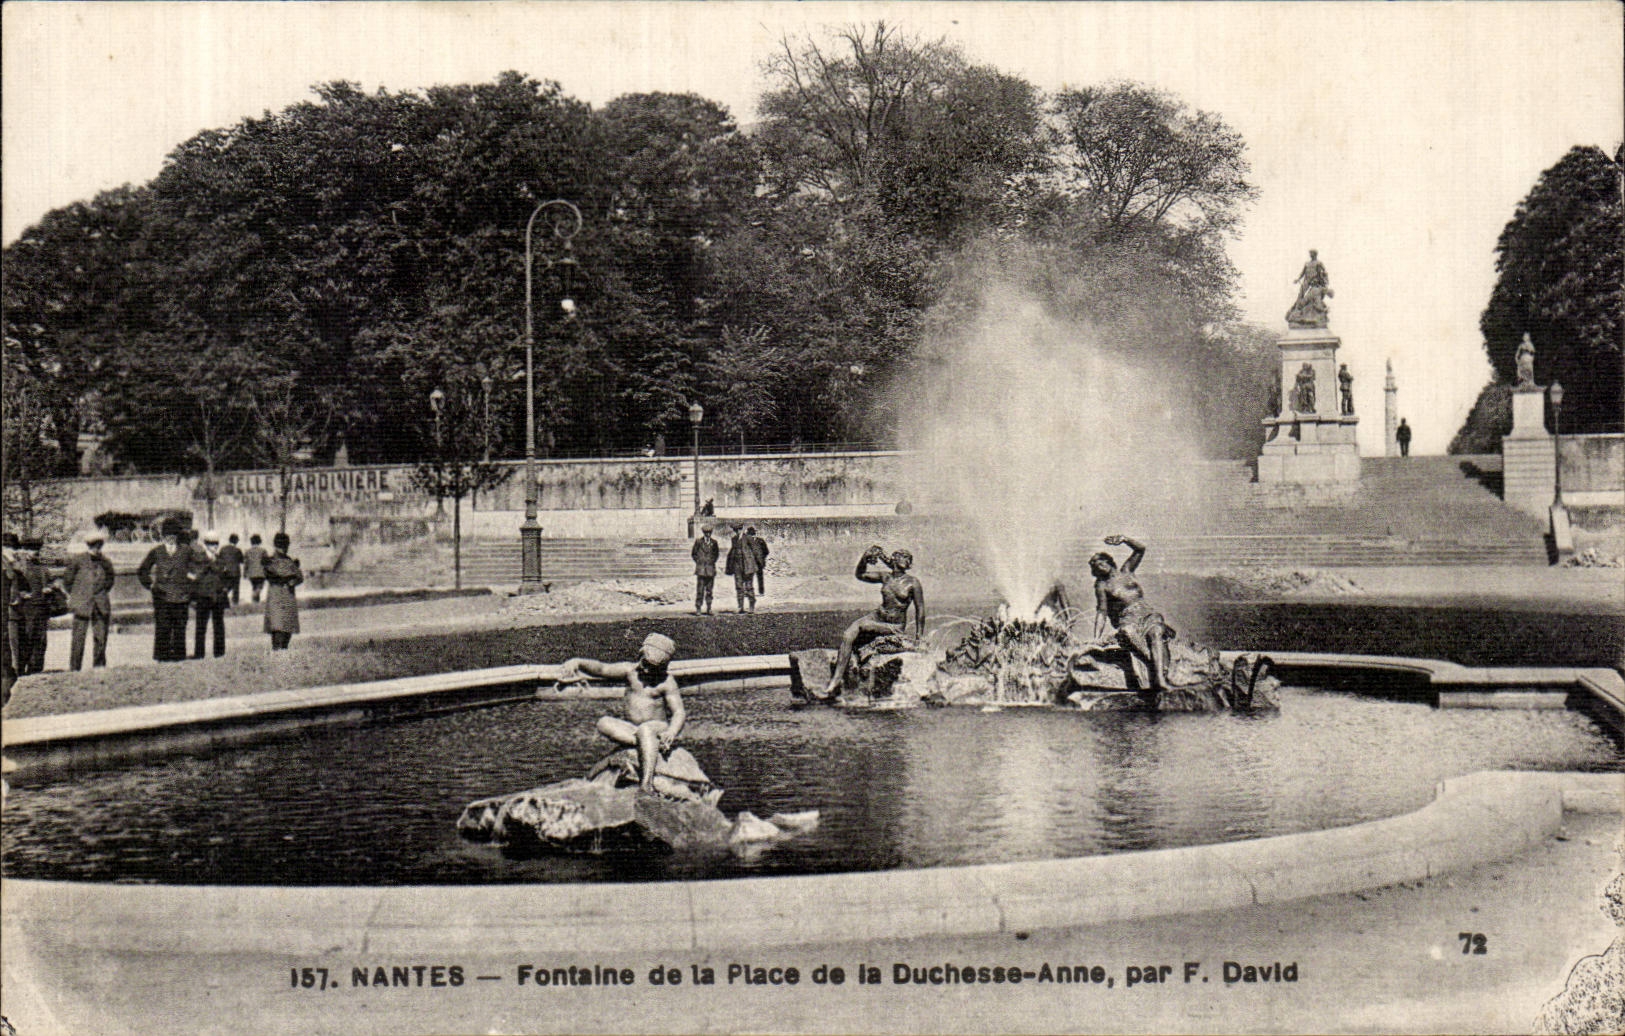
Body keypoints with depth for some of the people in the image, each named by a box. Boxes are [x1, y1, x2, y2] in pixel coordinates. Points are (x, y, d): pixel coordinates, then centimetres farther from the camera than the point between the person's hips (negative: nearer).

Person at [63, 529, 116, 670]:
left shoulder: (106, 563, 7)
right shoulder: (77, 560, 0)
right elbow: (67, 580, 8)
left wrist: (100, 594, 12)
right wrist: (76, 595, 9)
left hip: (101, 605, 3)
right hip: (81, 605, -3)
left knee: (101, 637, 2)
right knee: (78, 637, -3)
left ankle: (99, 668, 13)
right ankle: (74, 669, 3)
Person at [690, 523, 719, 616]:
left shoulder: (714, 542, 9)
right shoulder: (698, 541, 1)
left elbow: (716, 553, 22)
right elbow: (693, 553, 8)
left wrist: (713, 561, 10)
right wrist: (699, 562, 1)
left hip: (711, 569, 3)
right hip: (701, 569, -3)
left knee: (709, 590, 5)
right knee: (700, 590, -7)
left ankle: (709, 608, 10)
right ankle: (698, 609, -4)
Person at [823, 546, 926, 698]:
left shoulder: (913, 583, -6)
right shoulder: (885, 577, 7)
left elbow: (920, 610, -2)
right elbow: (860, 574, 17)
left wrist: (919, 637, -2)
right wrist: (864, 559, -1)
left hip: (895, 625, -4)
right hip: (877, 616, 4)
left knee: (861, 626, -29)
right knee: (847, 636, -22)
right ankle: (835, 681, -28)